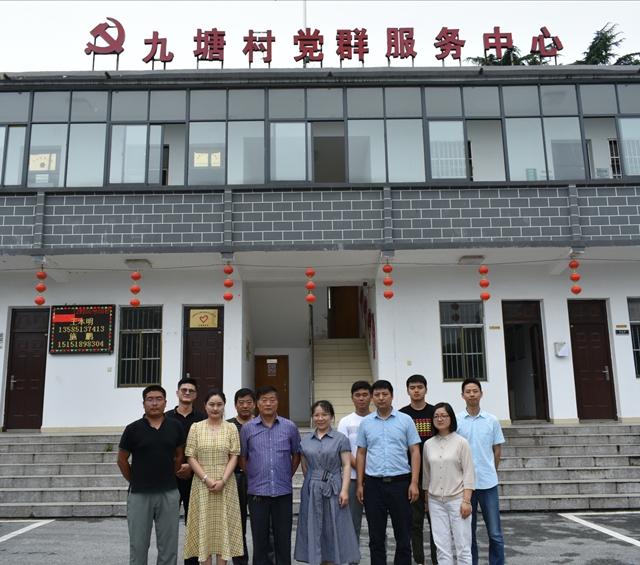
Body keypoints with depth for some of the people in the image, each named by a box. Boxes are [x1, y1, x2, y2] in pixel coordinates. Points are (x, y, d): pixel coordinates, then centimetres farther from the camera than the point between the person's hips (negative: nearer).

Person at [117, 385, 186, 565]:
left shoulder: (175, 427, 1)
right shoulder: (133, 429, -5)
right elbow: (122, 460, 4)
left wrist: (168, 477, 9)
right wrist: (135, 481, 6)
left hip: (169, 493, 2)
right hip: (139, 494, -1)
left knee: (169, 543, 9)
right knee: (138, 544, 9)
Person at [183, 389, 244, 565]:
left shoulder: (231, 428, 3)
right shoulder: (196, 427, 3)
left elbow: (234, 457, -1)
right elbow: (191, 457, -2)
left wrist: (223, 481, -12)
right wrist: (206, 479, -12)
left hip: (225, 485, 0)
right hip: (202, 484, 0)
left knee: (223, 524, 3)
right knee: (204, 525, 3)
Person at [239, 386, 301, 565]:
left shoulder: (290, 427, 0)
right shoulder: (247, 428, 0)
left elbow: (296, 455, 10)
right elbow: (242, 458, 8)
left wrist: (286, 476, 7)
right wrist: (254, 477, 5)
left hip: (283, 492, 0)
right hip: (257, 492, 0)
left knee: (283, 538, 9)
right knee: (259, 539, 10)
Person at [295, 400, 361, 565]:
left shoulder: (340, 438, 0)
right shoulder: (305, 440, 9)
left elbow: (346, 465, -5)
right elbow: (304, 467, 12)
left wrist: (344, 490, -13)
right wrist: (313, 482, 4)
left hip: (333, 490, -2)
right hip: (311, 491, 3)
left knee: (331, 529, 3)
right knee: (313, 528, 5)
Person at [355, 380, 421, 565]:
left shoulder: (405, 420, 1)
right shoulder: (366, 422, 6)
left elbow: (415, 452, 0)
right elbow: (361, 454, 10)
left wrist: (414, 482, -8)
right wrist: (360, 484, 5)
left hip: (400, 482, -1)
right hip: (373, 484, 2)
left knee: (403, 535, 7)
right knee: (376, 536, 10)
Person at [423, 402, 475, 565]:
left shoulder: (461, 442, -4)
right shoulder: (428, 444, 6)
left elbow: (469, 473, -5)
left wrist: (466, 501, -11)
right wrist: (427, 500, 12)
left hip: (457, 499, -3)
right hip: (435, 501, 3)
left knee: (463, 546, 1)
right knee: (442, 547, 6)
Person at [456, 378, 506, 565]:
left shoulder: (492, 421, 3)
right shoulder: (456, 421, -2)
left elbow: (496, 450, 11)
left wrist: (492, 472, 11)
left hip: (488, 482, 1)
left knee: (495, 533, 5)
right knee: (468, 532, 9)